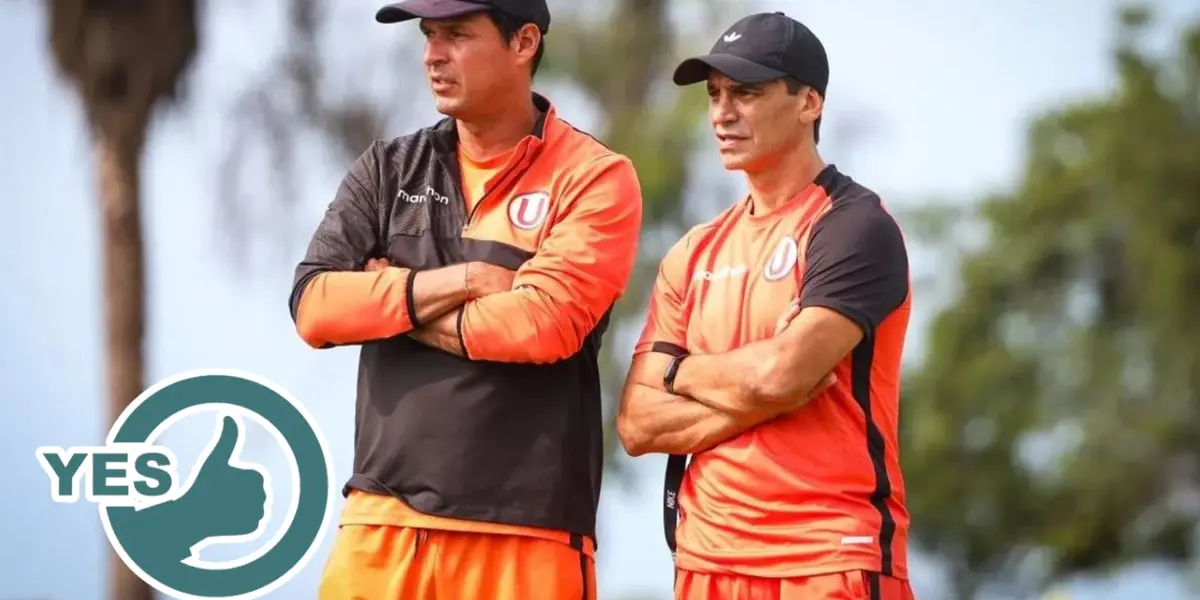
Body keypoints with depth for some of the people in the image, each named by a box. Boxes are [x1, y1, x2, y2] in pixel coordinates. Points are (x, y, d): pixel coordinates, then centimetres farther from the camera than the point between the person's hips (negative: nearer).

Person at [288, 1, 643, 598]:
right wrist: (455, 284, -9)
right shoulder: (388, 170, 14)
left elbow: (547, 321, -14)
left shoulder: (593, 178, 0)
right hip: (383, 524, 4)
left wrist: (391, 304, -3)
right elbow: (313, 304, 1)